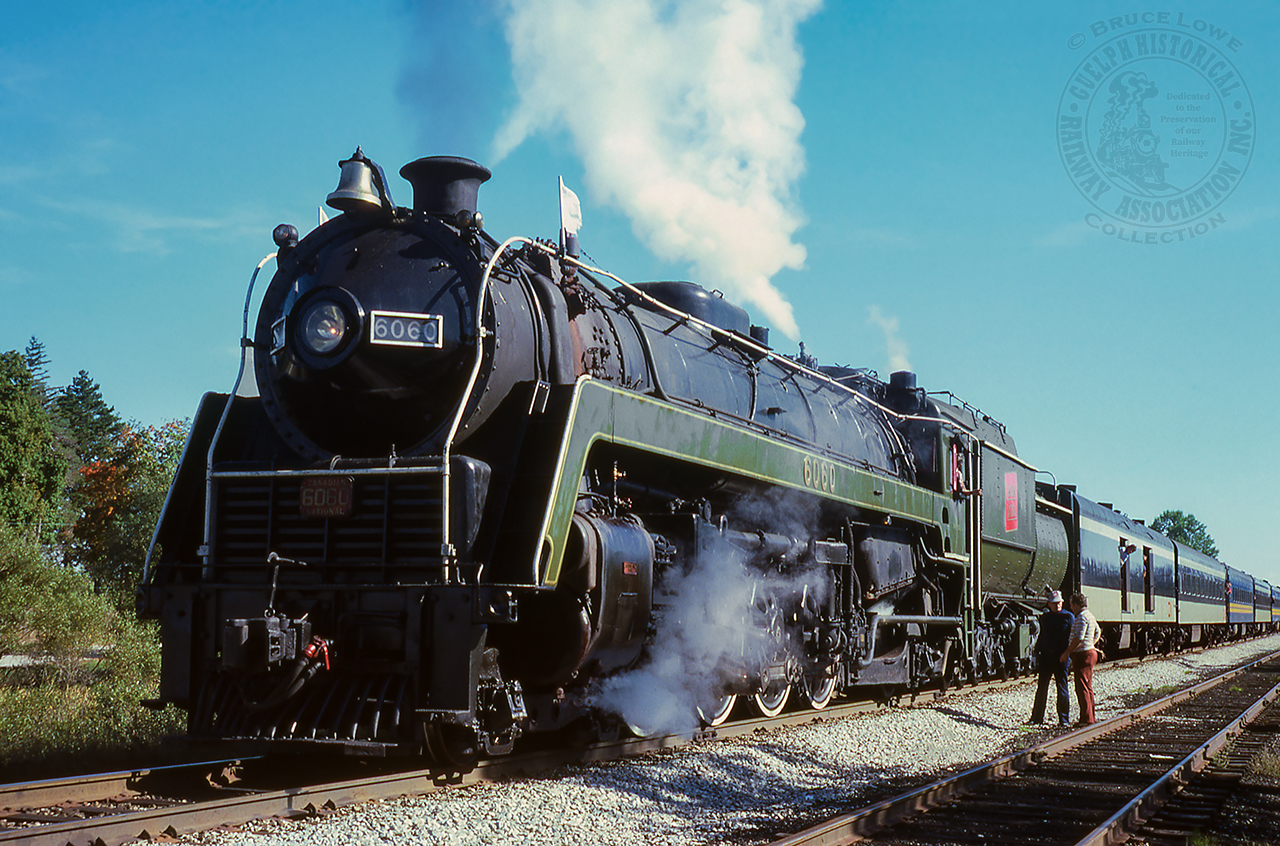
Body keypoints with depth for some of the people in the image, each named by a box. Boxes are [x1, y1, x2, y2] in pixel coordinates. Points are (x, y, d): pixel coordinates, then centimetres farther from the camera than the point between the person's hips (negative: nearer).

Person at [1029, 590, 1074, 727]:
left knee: (1062, 688, 0)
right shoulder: (1044, 617, 12)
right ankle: (1037, 717, 15)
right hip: (1046, 656, 4)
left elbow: (1073, 638, -2)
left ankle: (1064, 719, 8)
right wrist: (1037, 653, 13)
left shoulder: (1068, 617, 0)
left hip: (1060, 658, -4)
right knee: (1042, 687, 7)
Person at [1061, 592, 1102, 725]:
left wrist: (1067, 653, -19)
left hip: (1083, 655, -10)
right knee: (1088, 687, 15)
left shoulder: (1082, 617, -17)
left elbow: (1079, 638, -24)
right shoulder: (1089, 615, 16)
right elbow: (1098, 632, 31)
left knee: (1082, 687, -9)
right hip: (1090, 652, 10)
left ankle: (1086, 718, -9)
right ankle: (1091, 717, 20)